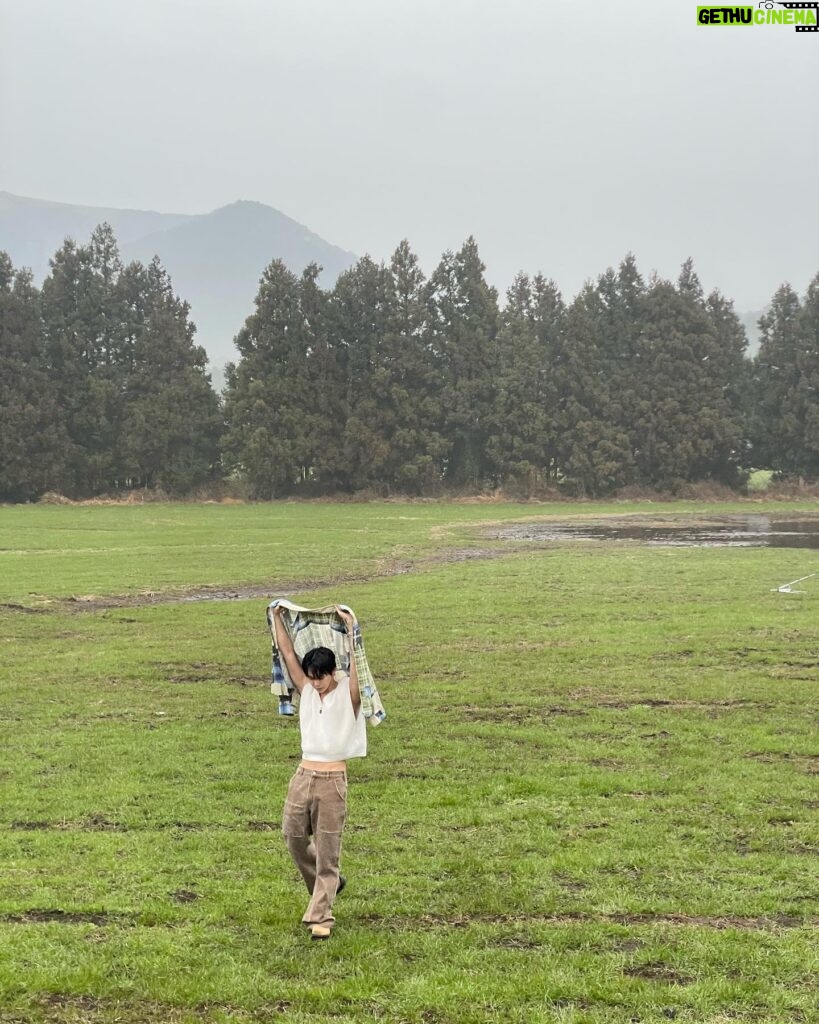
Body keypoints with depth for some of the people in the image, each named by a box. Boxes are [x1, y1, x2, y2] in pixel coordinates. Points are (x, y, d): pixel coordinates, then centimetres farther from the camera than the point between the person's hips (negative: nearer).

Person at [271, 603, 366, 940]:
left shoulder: (348, 694, -6)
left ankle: (320, 916, 5)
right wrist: (277, 617, 5)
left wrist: (351, 630, -24)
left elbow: (357, 667, -21)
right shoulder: (307, 690, 7)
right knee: (294, 838, 13)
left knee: (327, 853, 0)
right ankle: (329, 884, 36)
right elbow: (288, 653, 6)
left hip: (332, 782, -5)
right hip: (303, 777, 5)